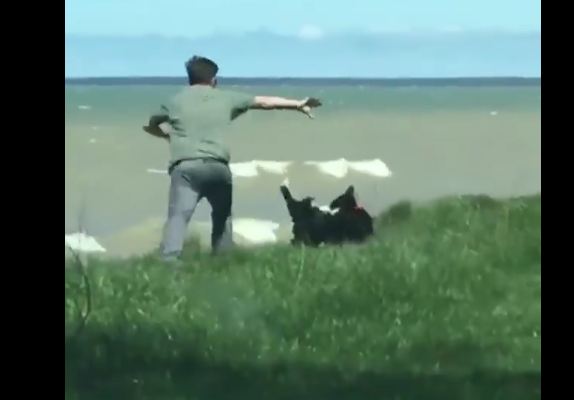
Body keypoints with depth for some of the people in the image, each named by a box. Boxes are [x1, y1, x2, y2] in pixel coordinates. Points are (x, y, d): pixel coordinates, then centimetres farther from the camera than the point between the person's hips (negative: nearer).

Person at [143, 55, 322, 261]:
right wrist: (298, 104, 34)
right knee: (222, 216, 24)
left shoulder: (176, 101, 12)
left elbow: (150, 126, 24)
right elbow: (265, 102, 24)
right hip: (218, 167, 2)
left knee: (178, 216, -15)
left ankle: (168, 262, -33)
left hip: (186, 167, -2)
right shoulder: (226, 98, 15)